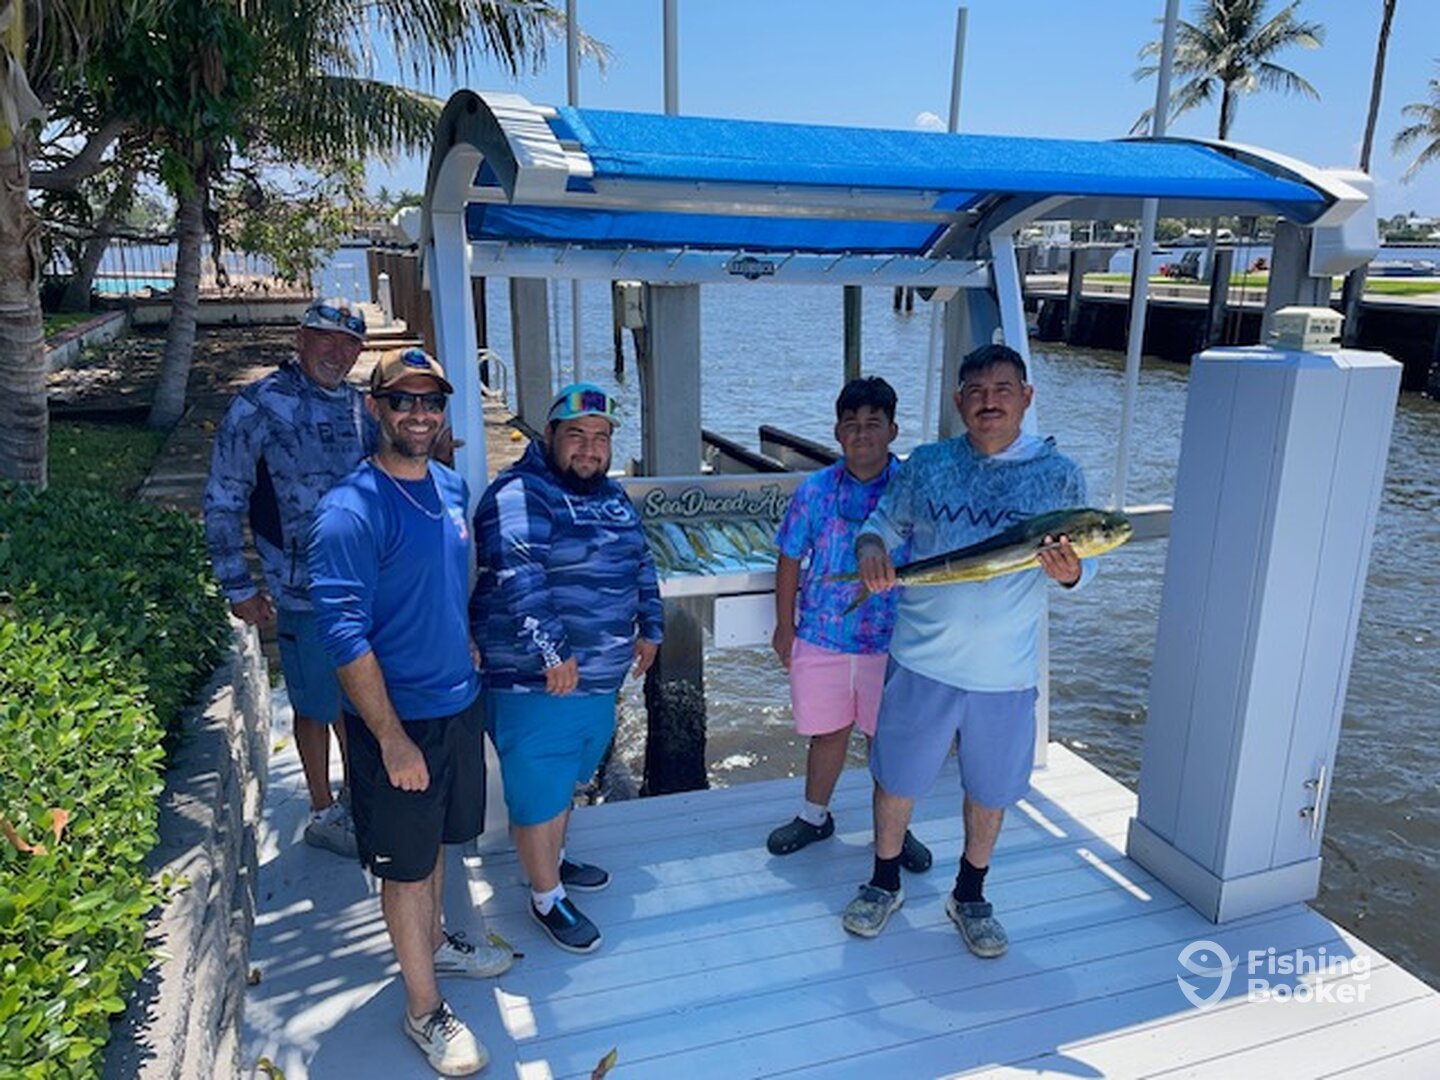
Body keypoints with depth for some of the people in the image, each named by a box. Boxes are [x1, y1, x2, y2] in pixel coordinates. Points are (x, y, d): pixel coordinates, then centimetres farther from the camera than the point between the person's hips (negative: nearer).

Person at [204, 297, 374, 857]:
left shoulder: (361, 406, 7)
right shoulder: (260, 406, -11)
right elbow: (223, 501, -7)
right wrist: (239, 587, -7)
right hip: (304, 591, -6)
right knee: (318, 703, 8)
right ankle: (323, 814, 27)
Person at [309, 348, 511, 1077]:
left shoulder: (451, 486, 2)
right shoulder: (349, 512, -22)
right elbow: (344, 638, -23)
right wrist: (393, 741, -21)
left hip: (457, 701, 7)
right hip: (397, 719, -7)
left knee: (435, 839, 25)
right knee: (406, 867, 10)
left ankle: (434, 944, 49)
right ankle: (425, 1011, 28)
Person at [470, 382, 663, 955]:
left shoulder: (612, 495, 11)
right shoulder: (519, 494, -17)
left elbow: (640, 562, 22)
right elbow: (518, 579, -29)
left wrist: (649, 627, 18)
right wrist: (552, 651, -33)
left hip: (600, 678, 9)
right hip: (535, 682, -8)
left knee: (566, 778, 25)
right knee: (540, 790, 4)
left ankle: (554, 859, 46)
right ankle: (546, 896, 23)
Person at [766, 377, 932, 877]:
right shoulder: (815, 490, -3)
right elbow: (790, 559, 5)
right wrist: (784, 625, 6)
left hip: (891, 639, -1)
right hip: (821, 637, 1)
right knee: (828, 731, 16)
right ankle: (815, 816, 38)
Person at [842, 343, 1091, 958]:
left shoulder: (1058, 475, -3)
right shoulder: (927, 464, -1)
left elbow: (1078, 564, 1)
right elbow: (884, 523, 7)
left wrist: (1067, 570, -23)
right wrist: (870, 547, -17)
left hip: (1005, 672, 0)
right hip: (921, 658, 0)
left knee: (991, 788, 15)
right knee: (896, 776, 13)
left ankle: (970, 896, 40)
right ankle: (884, 884, 38)